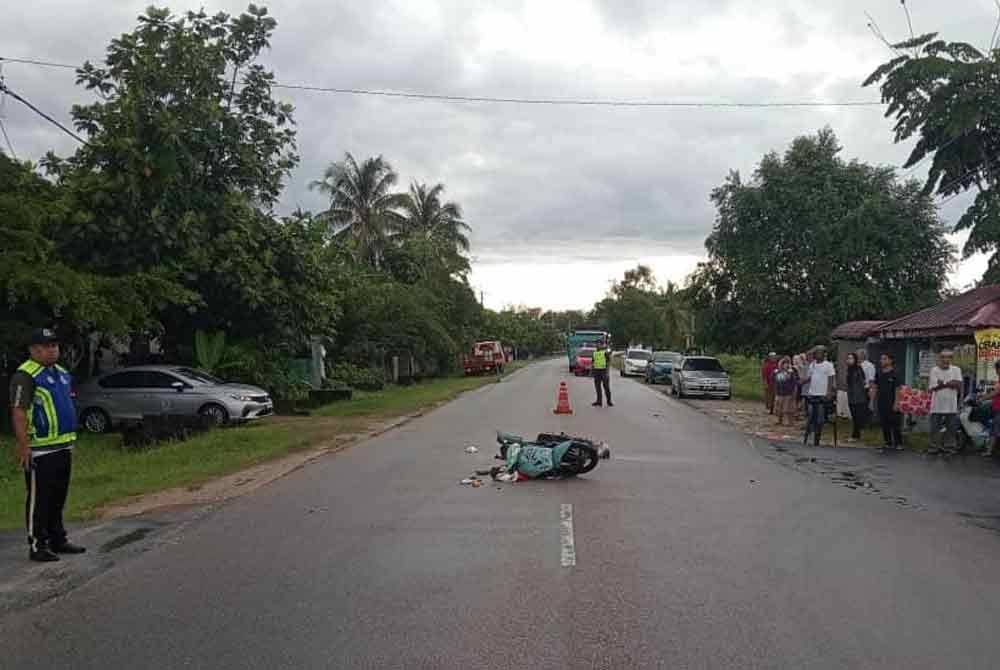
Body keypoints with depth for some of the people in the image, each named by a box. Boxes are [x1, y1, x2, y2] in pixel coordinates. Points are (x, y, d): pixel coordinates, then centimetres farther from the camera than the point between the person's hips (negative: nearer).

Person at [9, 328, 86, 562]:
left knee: (58, 497, 16)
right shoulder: (25, 375, -12)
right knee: (39, 499, -1)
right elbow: (18, 413, -18)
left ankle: (58, 540, 26)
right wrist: (23, 445, -23)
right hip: (40, 450, -8)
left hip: (63, 446, 9)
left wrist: (70, 439, 21)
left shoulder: (62, 373, 15)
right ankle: (37, 545, 7)